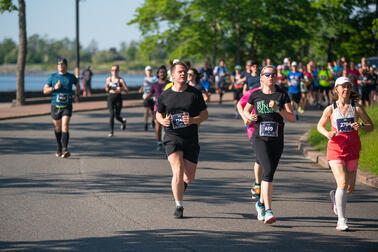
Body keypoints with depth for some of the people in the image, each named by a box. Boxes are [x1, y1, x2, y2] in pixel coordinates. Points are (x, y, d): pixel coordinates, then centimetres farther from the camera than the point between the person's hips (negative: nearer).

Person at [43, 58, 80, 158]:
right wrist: (54, 88, -14)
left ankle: (65, 149, -24)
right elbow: (45, 90, 2)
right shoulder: (52, 77, 3)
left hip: (67, 106, -1)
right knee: (57, 128, 11)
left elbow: (77, 85, 26)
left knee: (65, 126, -17)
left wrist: (77, 95, 12)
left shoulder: (71, 77, 5)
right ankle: (59, 147, 32)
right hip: (55, 105, 1)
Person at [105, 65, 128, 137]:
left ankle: (123, 121, 37)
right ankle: (111, 131, -6)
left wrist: (121, 89, -22)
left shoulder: (121, 80, -3)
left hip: (118, 98, -2)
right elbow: (107, 90, 13)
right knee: (112, 114, -12)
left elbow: (127, 90, -3)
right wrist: (106, 87, -8)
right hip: (110, 98, 2)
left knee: (117, 116, 0)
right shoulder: (109, 79, 5)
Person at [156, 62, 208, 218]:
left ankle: (181, 183, 42)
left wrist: (193, 120, -15)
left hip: (191, 139, 1)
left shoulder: (195, 94, 1)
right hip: (172, 137, -1)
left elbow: (205, 114, 5)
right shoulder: (165, 96, 3)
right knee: (178, 171, -18)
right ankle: (179, 206, -6)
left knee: (189, 177, 5)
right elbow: (158, 114, 17)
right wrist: (162, 121, -7)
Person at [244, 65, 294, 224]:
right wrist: (250, 117, 0)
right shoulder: (255, 95, 6)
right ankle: (268, 211, -22)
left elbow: (291, 118, -1)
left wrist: (278, 109, -16)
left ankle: (261, 203, 37)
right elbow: (246, 110, 22)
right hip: (260, 138, -2)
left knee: (269, 173, 12)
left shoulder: (282, 95, 5)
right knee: (268, 171, -18)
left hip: (277, 139, 2)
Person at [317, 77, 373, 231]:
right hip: (335, 149, -2)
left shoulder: (357, 108, 2)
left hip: (352, 150, 2)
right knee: (342, 184, -16)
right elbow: (320, 126, 14)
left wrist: (361, 127, -16)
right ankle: (341, 220, -9)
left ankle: (335, 196, 41)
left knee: (350, 188, 5)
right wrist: (327, 134, -8)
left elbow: (371, 126, 6)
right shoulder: (330, 109, 1)